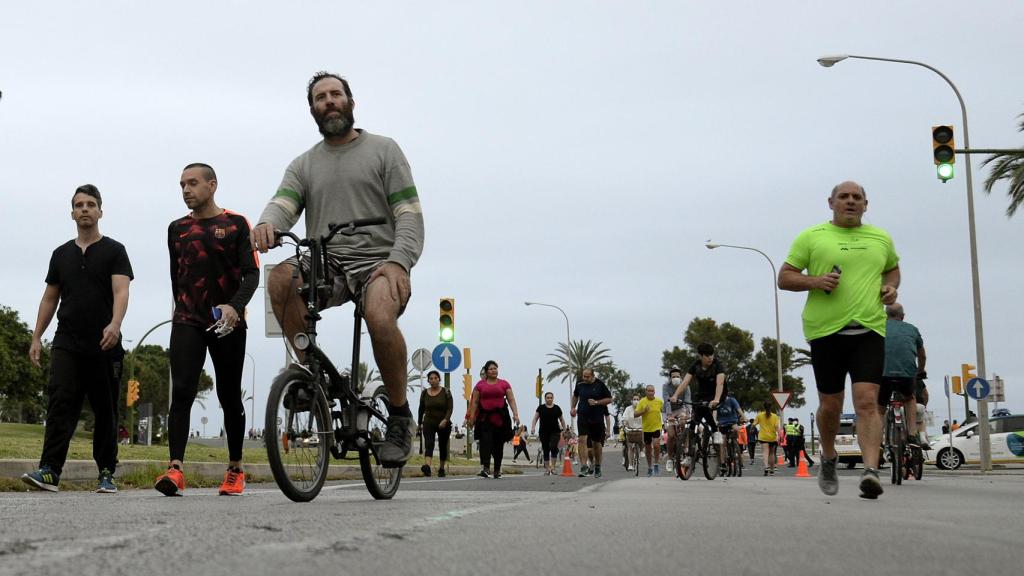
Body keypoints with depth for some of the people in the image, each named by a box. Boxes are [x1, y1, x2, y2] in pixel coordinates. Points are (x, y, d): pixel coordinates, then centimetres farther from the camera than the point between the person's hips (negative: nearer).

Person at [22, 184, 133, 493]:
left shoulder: (114, 251, 2)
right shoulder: (61, 254, 15)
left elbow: (121, 291, -12)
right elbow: (50, 298, 18)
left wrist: (115, 324, -29)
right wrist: (36, 337, 11)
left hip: (104, 346, -3)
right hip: (66, 344, 3)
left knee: (105, 411, 4)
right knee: (60, 404, -11)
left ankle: (107, 473, 11)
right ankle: (49, 471, -17)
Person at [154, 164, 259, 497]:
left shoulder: (236, 224, 0)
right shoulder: (177, 229, 12)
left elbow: (251, 273, -7)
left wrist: (235, 306, -23)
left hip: (228, 322, -2)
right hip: (187, 322, 2)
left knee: (229, 397, 7)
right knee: (181, 392, -14)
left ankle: (235, 470, 20)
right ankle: (175, 470, -22)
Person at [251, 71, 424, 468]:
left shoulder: (383, 150, 9)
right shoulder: (303, 165, 17)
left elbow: (410, 216, -1)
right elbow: (283, 205, -2)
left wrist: (398, 262, -19)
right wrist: (266, 223, -28)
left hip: (377, 260, -3)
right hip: (325, 263, 3)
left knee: (380, 317, -36)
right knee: (280, 279, -30)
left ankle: (399, 415, -13)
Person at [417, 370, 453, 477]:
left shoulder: (446, 392, -3)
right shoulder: (424, 393, 4)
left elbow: (450, 408, -9)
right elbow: (421, 409, 14)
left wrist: (445, 420, -23)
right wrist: (420, 423, 15)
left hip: (443, 424, 0)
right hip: (429, 423, 0)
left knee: (443, 446, 10)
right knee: (429, 444, -19)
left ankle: (441, 468, 26)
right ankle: (427, 466, -37)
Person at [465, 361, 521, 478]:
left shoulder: (504, 384, 8)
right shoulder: (480, 385, 8)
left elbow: (511, 400, 4)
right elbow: (475, 402, 8)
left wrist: (515, 414, -7)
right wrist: (471, 417, 2)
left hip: (501, 417, 1)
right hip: (485, 417, -1)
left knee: (499, 444, 7)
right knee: (485, 441, -15)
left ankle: (497, 470, 17)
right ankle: (485, 468, -23)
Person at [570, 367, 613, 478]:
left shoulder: (600, 384, -6)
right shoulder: (580, 384, 3)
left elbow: (609, 399, -2)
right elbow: (575, 396, 22)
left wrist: (596, 402, -15)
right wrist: (573, 408, 11)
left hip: (597, 418, -1)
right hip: (583, 417, 1)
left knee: (597, 443, 10)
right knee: (582, 440, -16)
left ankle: (597, 467, 28)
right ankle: (583, 467, -18)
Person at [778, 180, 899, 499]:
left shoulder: (881, 238, 14)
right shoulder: (811, 237, 5)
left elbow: (893, 268, 32)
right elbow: (784, 277, 6)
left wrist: (891, 287, 9)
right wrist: (814, 281, -13)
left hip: (869, 330, 1)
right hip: (826, 330, -1)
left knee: (867, 402, -14)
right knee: (830, 405, 9)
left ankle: (871, 471, -23)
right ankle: (828, 458, 35)